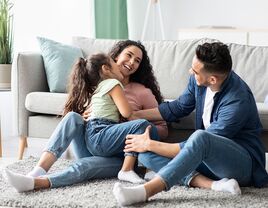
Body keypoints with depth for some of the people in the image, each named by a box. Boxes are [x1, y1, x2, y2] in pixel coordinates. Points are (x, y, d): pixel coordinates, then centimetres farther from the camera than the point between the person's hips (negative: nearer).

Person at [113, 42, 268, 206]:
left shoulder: (237, 101, -27)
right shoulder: (198, 80, -4)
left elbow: (201, 141, -24)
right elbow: (179, 108, 15)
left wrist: (151, 145, -19)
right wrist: (135, 115, 13)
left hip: (244, 164, -8)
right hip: (208, 156, 8)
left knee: (200, 137, -39)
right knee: (146, 155, -12)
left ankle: (144, 191, -46)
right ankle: (212, 184, -28)